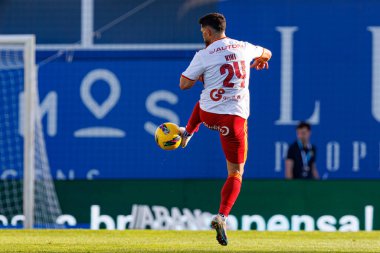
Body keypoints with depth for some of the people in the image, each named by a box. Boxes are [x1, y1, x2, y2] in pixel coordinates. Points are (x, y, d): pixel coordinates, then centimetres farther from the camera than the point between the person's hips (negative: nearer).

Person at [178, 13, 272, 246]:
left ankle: (187, 134, 59)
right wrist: (261, 60, 52)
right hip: (236, 118, 0)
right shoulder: (244, 48, 5)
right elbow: (267, 53, 27)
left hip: (209, 115, 0)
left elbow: (184, 84, -4)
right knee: (236, 172, 4)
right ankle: (222, 217, -14)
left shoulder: (204, 55, -7)